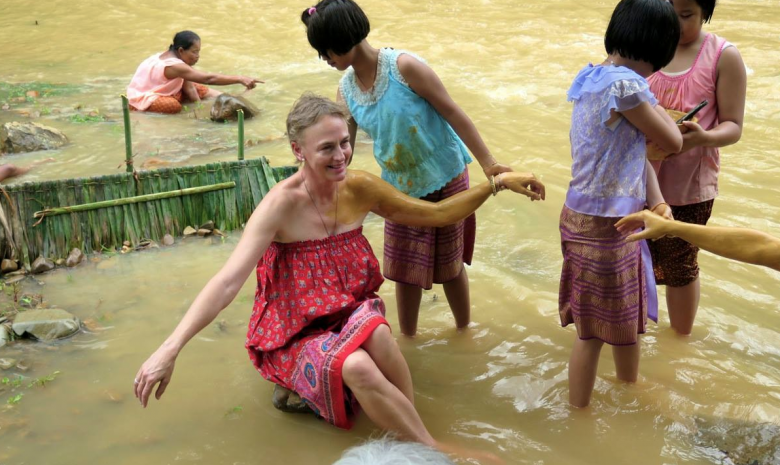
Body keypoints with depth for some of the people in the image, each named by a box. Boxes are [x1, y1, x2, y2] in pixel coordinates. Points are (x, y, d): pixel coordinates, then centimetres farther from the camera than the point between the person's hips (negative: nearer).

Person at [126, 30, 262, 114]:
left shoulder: (175, 56, -8)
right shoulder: (175, 66, -37)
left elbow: (188, 85, -8)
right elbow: (209, 78, -42)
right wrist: (239, 79, -44)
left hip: (161, 90, 9)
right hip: (142, 97, -9)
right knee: (174, 107, -37)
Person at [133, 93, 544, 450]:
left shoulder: (360, 189, -6)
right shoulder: (282, 205, -21)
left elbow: (436, 214, 5)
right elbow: (227, 283, -30)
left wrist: (497, 182, -3)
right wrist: (169, 349, -40)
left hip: (350, 313, 4)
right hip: (295, 337, -4)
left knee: (376, 330, -33)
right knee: (357, 367, -34)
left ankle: (411, 434, -16)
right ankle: (434, 451, -16)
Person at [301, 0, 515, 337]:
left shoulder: (404, 66, -22)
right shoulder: (346, 89, -4)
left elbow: (453, 113, -18)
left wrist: (489, 165, -20)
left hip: (444, 179, -5)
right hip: (401, 188, 5)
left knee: (448, 263, 9)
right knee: (404, 268, 12)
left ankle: (464, 332, 31)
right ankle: (407, 339, 30)